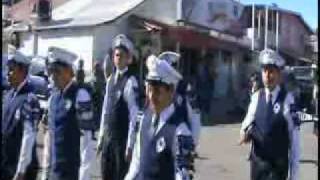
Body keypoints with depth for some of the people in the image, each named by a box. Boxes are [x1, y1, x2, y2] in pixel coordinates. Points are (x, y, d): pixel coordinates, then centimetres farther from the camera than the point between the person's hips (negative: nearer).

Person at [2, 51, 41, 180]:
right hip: (5, 164, 8)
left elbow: (29, 137, -21)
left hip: (20, 167, -8)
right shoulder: (9, 95, 6)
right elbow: (5, 128, 12)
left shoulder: (29, 100, -19)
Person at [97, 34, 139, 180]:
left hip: (122, 138, -7)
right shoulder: (110, 79, 9)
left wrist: (130, 145, -17)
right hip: (108, 136, 7)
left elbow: (133, 115, -16)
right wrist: (101, 136, 13)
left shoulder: (130, 81, -13)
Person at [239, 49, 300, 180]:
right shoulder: (256, 97, 1)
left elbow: (294, 137, -11)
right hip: (257, 160, 4)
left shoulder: (287, 99, -13)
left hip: (278, 164, -4)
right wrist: (245, 132, -17)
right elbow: (248, 122, 9)